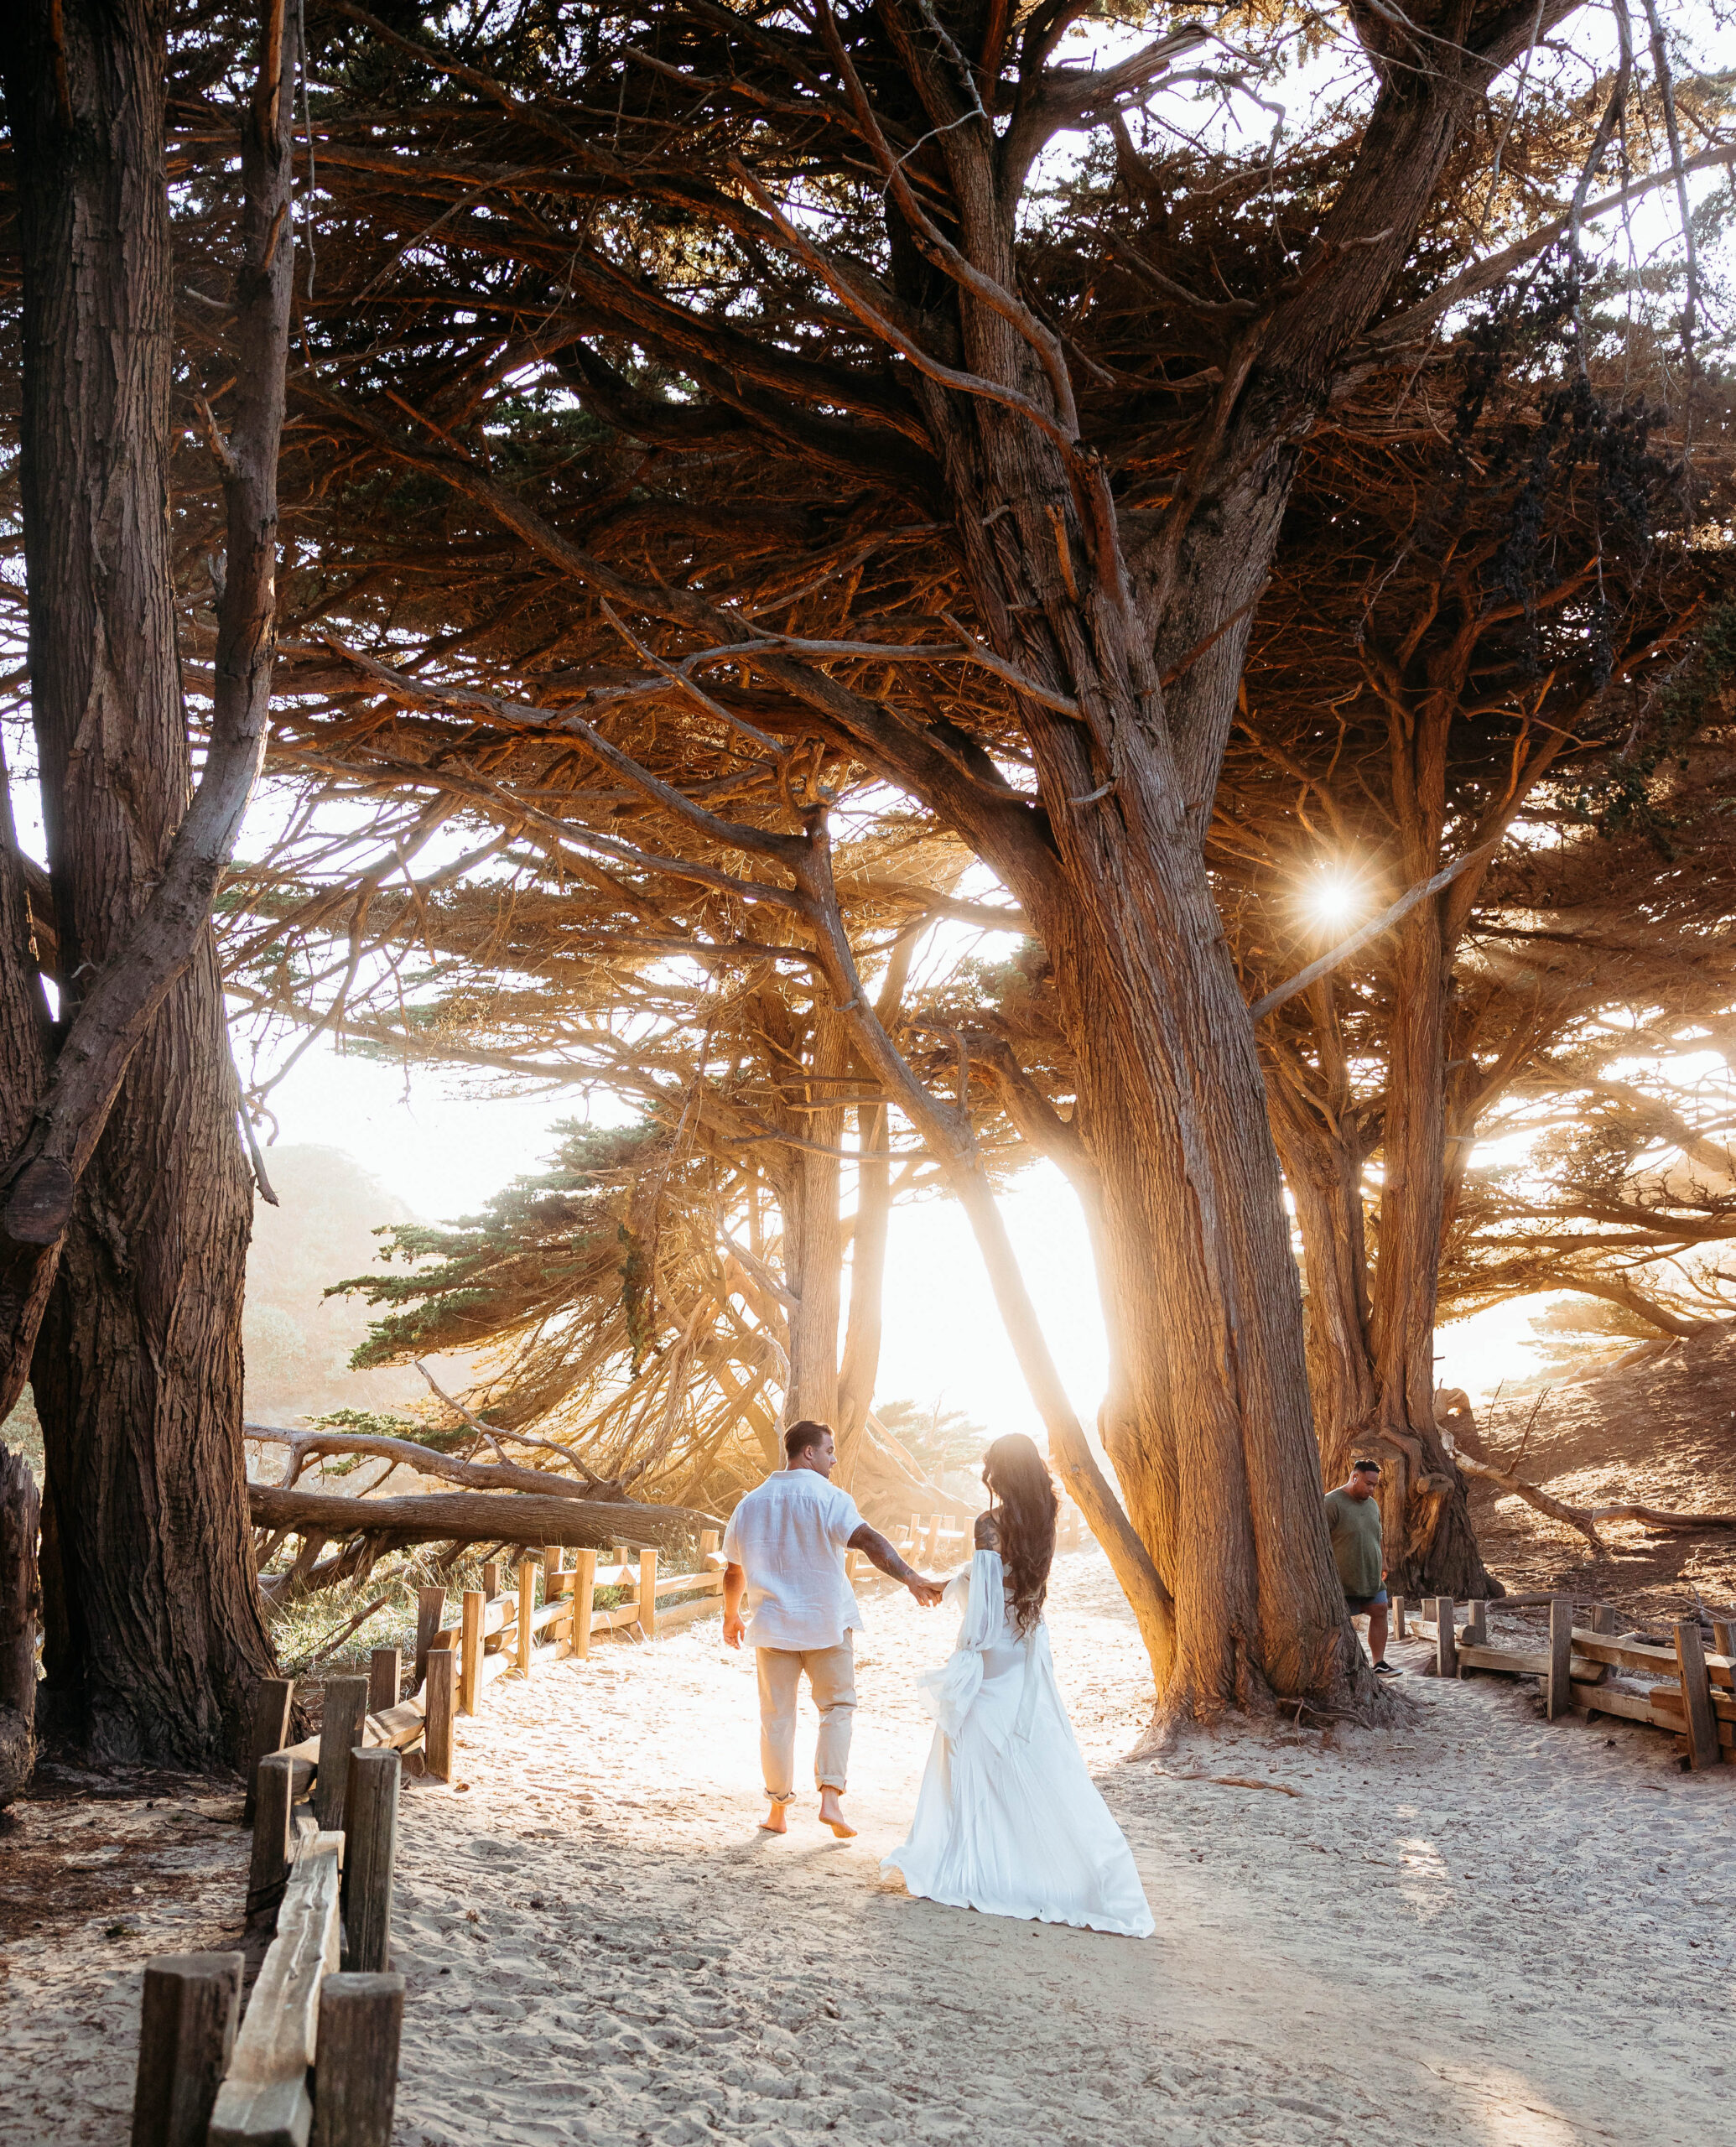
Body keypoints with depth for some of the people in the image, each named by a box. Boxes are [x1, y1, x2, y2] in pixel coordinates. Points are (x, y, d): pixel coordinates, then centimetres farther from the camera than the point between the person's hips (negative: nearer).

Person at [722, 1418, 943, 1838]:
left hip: (772, 1623, 4)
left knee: (777, 1717, 10)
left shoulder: (751, 1504, 6)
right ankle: (830, 1799, -3)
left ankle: (778, 1810, 16)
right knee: (837, 1707, 10)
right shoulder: (828, 1498, -10)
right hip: (827, 1621, -3)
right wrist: (911, 1578, -37)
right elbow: (867, 1539, -27)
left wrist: (731, 1616, 29)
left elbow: (733, 1570, 14)